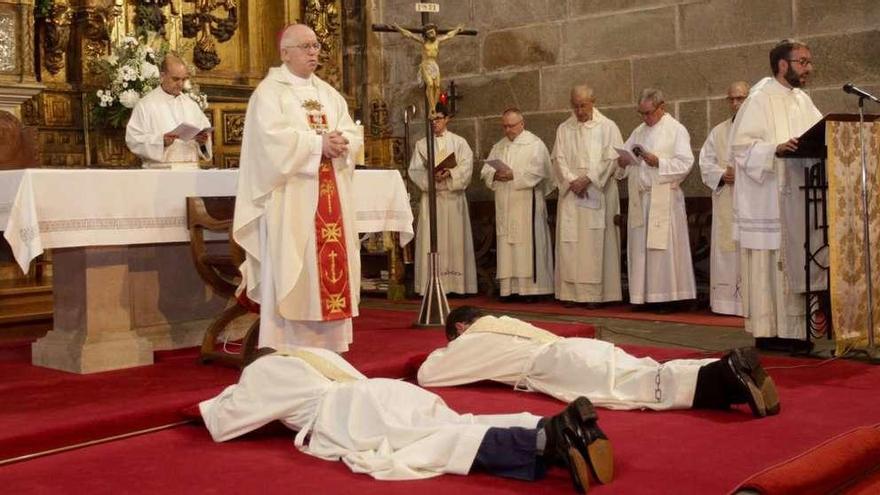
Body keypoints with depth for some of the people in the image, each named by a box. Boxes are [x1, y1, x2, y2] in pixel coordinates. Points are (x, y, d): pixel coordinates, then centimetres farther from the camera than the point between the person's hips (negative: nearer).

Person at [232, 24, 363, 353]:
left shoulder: (329, 93, 19)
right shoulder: (269, 91, -2)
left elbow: (352, 135, 11)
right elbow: (272, 138, -17)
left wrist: (341, 144, -11)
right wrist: (319, 144, -18)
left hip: (330, 196, 7)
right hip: (290, 197, -6)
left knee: (330, 263, 5)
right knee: (290, 270, -7)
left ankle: (326, 344, 12)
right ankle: (283, 349, -3)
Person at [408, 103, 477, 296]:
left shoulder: (459, 142, 8)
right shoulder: (421, 144, 11)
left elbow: (466, 167, -3)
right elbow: (414, 170, 2)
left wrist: (449, 173, -21)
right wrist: (431, 176, -17)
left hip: (453, 196, -1)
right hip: (430, 197, 1)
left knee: (455, 238, -2)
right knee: (431, 240, -4)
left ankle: (456, 284, 1)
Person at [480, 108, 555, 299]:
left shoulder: (535, 144, 0)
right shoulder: (499, 146, 19)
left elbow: (537, 171, -12)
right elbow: (486, 170, 13)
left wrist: (514, 174, -17)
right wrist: (495, 174, -8)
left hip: (526, 203, -6)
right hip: (504, 205, 6)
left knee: (527, 245, -7)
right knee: (506, 245, 3)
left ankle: (531, 286, -4)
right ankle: (509, 288, 6)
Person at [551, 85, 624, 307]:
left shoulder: (607, 127, 4)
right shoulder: (564, 129, 13)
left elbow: (612, 159, -4)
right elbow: (559, 159, 6)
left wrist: (588, 179, -12)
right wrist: (572, 181, -10)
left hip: (598, 192, -3)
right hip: (570, 194, 3)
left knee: (596, 243, -5)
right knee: (569, 242, -1)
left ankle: (596, 293, -3)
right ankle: (571, 291, 1)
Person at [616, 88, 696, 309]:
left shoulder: (676, 130, 0)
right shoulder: (639, 132, 18)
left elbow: (685, 163, -8)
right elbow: (622, 156, 18)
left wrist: (658, 162, -19)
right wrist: (622, 161, -4)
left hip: (663, 198, -6)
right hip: (639, 198, 6)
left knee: (663, 247, -6)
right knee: (639, 247, 4)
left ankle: (667, 295, -1)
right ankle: (643, 295, 9)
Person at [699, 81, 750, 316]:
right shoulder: (718, 132, 17)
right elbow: (705, 162, 12)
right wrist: (722, 175, -6)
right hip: (725, 202, 4)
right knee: (725, 250, 2)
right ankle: (726, 300, 6)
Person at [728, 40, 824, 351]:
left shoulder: (803, 100, 16)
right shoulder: (760, 100, -8)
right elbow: (741, 144, -16)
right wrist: (776, 149, -29)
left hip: (797, 197, 8)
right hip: (769, 199, -8)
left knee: (796, 263, 8)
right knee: (770, 264, -5)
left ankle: (793, 329, 13)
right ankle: (768, 331, 1)